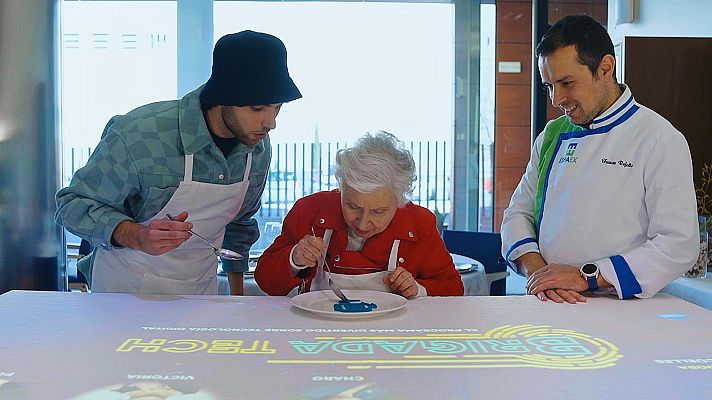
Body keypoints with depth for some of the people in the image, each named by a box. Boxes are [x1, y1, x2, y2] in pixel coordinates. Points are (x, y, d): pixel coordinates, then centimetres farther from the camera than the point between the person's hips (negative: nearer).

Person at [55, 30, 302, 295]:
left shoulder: (259, 149, -9)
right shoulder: (138, 135, -28)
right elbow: (73, 204, -19)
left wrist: (237, 293, 13)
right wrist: (137, 236, -37)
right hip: (128, 288, -4)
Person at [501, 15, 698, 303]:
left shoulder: (661, 140, -2)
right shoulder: (552, 135, 14)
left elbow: (679, 245, -8)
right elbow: (519, 212, 14)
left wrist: (586, 276, -12)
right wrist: (535, 268, -4)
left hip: (621, 314, -3)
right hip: (547, 307, 4)